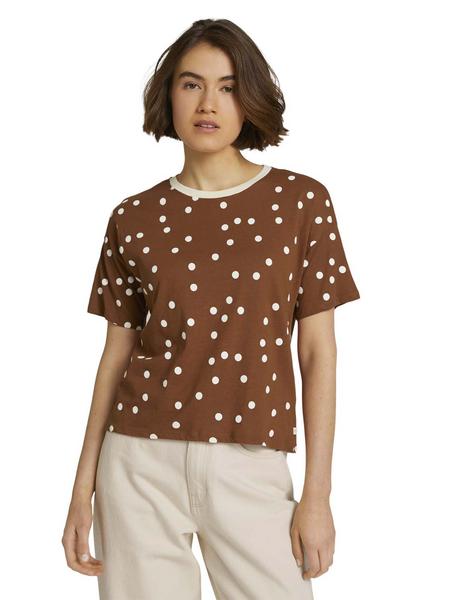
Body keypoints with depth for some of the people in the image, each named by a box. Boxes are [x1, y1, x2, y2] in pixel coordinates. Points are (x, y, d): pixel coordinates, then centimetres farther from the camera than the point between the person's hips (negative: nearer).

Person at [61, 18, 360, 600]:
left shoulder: (301, 201, 0)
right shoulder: (133, 220, 4)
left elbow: (318, 353, 0)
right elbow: (116, 357, 8)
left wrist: (318, 494, -3)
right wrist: (83, 490, 5)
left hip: (250, 469, -1)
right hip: (142, 464, 1)